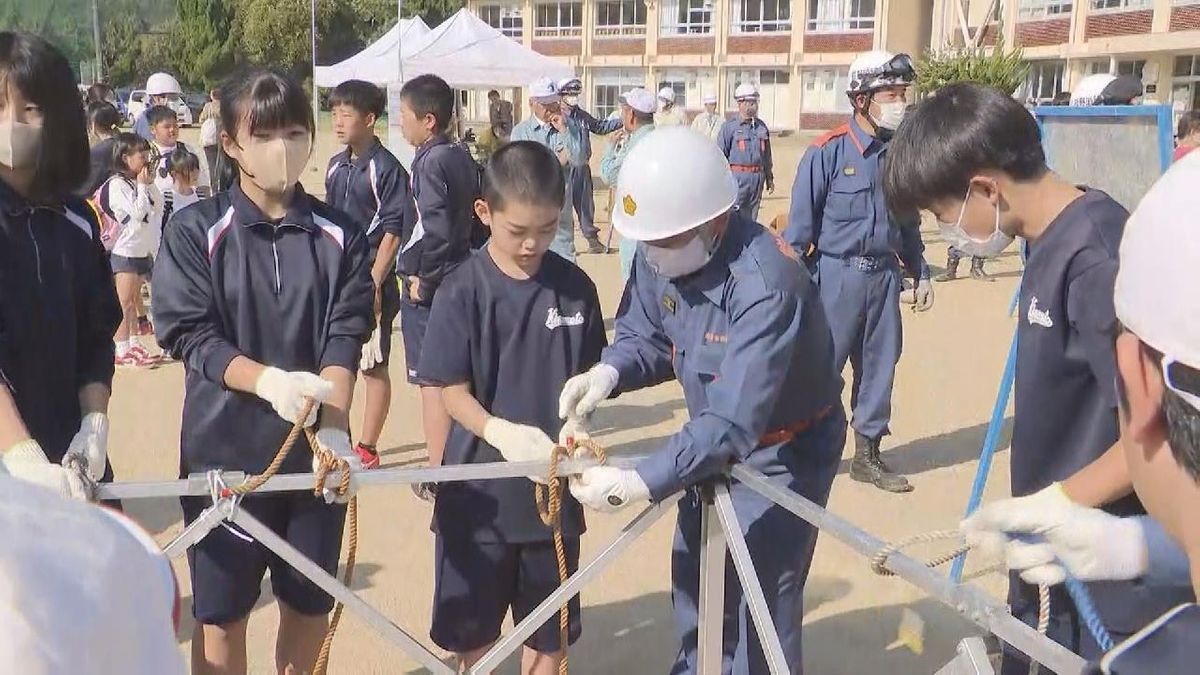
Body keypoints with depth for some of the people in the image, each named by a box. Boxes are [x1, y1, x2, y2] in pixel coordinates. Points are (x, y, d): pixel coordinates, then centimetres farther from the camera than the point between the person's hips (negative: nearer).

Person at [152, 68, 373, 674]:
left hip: (315, 447, 2)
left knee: (309, 605, 14)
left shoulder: (340, 236, 2)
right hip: (224, 449, -2)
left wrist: (333, 423, -22)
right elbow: (187, 332, -9)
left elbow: (345, 338, -6)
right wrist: (266, 379, -26)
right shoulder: (194, 231, -3)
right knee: (221, 614, 9)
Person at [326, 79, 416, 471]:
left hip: (370, 281, -7)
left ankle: (367, 449, 13)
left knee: (373, 367, 3)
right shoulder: (336, 166, 10)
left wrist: (374, 284, -18)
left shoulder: (386, 169, -12)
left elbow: (393, 232, -14)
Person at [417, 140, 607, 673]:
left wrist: (575, 423, -13)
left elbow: (586, 374, 6)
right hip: (479, 485, -2)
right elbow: (453, 391, -12)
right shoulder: (463, 291, -11)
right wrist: (501, 431, -30)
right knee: (474, 629, 14)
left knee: (549, 631, 17)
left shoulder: (575, 288, -3)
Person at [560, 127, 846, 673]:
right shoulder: (659, 256, -15)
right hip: (711, 437, 7)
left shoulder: (766, 284, -37)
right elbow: (645, 337, -2)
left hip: (782, 453, -7)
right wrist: (607, 372, -24)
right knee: (693, 585, 21)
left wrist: (640, 484, -45)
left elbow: (734, 422, -40)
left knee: (756, 607, -1)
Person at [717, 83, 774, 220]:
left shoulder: (761, 126, 13)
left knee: (752, 216, 11)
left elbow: (767, 155, 20)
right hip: (738, 177, -5)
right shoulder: (729, 127, -4)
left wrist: (769, 178, 20)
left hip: (758, 177, 5)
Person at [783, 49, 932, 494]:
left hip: (884, 275, 6)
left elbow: (909, 221, 16)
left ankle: (868, 454, 26)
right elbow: (801, 223, -9)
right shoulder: (828, 152, -11)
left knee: (879, 364, 12)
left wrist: (921, 274, 17)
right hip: (837, 274, -6)